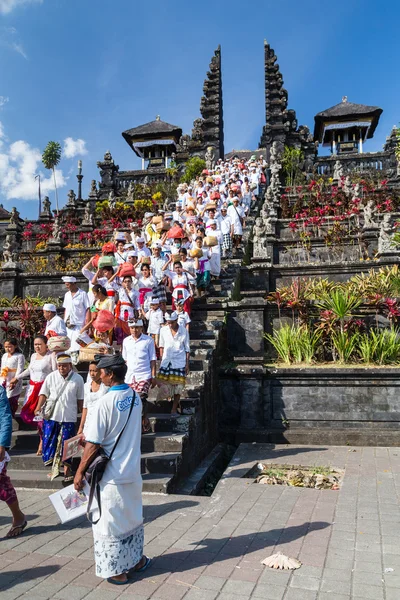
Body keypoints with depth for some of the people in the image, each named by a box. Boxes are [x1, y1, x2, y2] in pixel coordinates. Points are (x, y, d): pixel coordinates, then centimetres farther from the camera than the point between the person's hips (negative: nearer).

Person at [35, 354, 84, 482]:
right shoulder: (51, 377, -2)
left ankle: (67, 470, 20)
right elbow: (44, 394, 1)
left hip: (69, 417, -1)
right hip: (51, 416, 1)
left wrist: (81, 412, 5)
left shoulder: (78, 379, -4)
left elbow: (80, 399, 4)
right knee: (49, 441, 7)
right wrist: (38, 408, -11)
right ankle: (54, 467, 24)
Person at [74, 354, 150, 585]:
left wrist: (80, 472, -8)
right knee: (133, 517, 22)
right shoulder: (135, 397, -1)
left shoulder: (106, 402, -23)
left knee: (111, 522, 11)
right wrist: (88, 439, 17)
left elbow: (94, 445, -21)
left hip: (111, 475, -7)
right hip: (132, 471, 7)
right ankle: (137, 560, 37)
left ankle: (117, 571, 24)